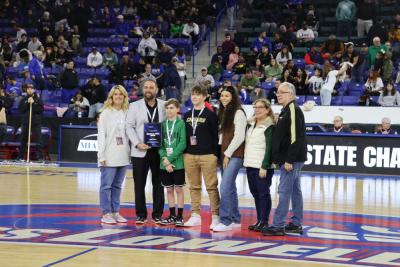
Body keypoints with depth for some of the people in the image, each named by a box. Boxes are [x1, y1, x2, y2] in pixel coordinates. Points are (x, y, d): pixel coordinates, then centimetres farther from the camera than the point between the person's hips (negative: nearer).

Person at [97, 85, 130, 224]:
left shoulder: (127, 113, 9)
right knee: (106, 185, -1)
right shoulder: (106, 113, -1)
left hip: (123, 156, 4)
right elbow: (101, 135, -4)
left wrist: (130, 152, 1)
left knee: (117, 186, 10)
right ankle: (106, 214, 4)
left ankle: (115, 212, 16)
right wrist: (101, 155, -10)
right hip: (109, 156, -4)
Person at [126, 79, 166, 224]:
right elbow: (129, 126, 0)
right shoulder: (135, 106, 5)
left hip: (159, 150, 0)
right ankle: (141, 214, 10)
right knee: (139, 184, 2)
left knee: (158, 184, 5)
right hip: (140, 151, 0)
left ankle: (157, 214, 11)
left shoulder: (164, 105, 7)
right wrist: (137, 144, -12)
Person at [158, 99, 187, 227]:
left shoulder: (181, 123, -5)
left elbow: (182, 144, -11)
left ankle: (180, 216, 9)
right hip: (164, 163, 4)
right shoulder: (162, 124, 7)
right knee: (169, 190, 10)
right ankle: (172, 215, 18)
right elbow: (159, 144, 4)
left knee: (178, 189, 3)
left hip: (178, 162, -4)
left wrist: (170, 159, -15)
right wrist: (164, 158, -11)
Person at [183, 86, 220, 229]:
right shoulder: (187, 115, 13)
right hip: (190, 155, 5)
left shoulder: (210, 115, -2)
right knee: (194, 187, 9)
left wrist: (215, 154, -8)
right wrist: (184, 152, 12)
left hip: (207, 155, -5)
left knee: (211, 186, -4)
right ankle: (195, 216, 15)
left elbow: (215, 135, -4)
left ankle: (215, 216, -2)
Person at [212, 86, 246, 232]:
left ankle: (225, 221, -14)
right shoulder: (222, 113, 16)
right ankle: (235, 219, 17)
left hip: (234, 155, -8)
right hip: (225, 154, 8)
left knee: (225, 186, -15)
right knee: (230, 187, 11)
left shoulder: (238, 113, -8)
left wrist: (228, 154, -13)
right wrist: (222, 152, 8)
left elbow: (239, 136, -14)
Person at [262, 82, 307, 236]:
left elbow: (296, 137, -22)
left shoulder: (294, 110, -14)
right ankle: (296, 224, 18)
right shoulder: (285, 111, 18)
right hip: (289, 160, 10)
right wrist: (281, 159, 18)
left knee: (284, 191, -9)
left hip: (291, 160, -10)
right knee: (295, 191, 13)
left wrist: (289, 160, -24)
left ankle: (278, 226, -9)